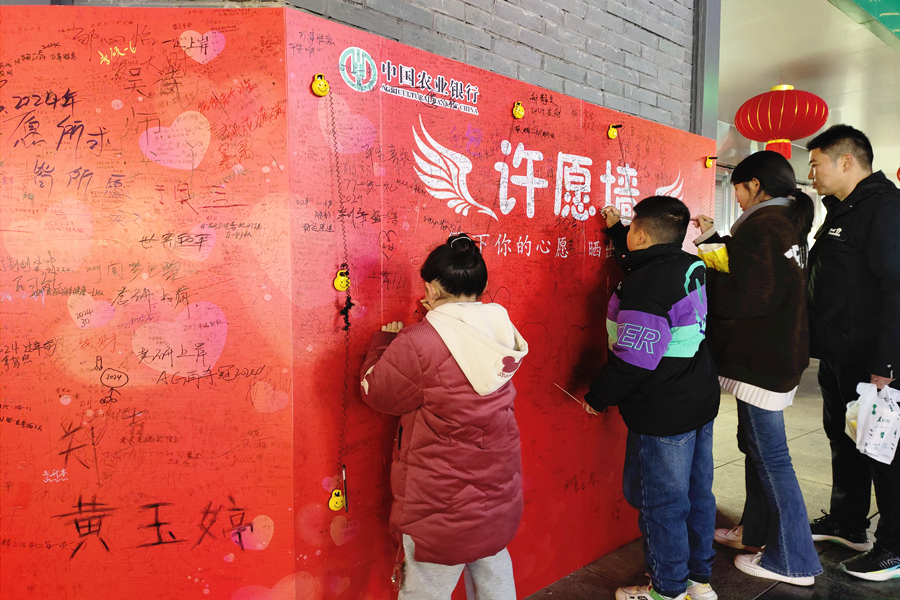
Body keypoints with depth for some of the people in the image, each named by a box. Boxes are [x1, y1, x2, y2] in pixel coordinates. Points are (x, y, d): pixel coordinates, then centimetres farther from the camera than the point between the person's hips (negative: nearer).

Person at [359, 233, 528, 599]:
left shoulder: (418, 342, -24)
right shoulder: (500, 330, -5)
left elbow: (375, 391, -9)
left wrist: (384, 340, 7)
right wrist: (443, 316, 14)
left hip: (443, 497, -6)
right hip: (498, 485, 7)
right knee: (493, 569, 27)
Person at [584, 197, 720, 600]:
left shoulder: (645, 290, -23)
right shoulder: (691, 267, 4)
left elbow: (632, 360, -23)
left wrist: (598, 397, -9)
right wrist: (615, 230, 32)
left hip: (664, 415, -9)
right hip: (701, 402, 10)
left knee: (661, 503, 6)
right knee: (697, 494, 19)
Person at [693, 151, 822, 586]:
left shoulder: (760, 226, -17)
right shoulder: (789, 224, 13)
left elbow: (744, 296, -23)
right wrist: (714, 240, 15)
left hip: (762, 362, -10)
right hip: (779, 354, 10)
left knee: (769, 455, -2)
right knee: (756, 445, 19)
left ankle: (794, 562, 10)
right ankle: (756, 532, 34)